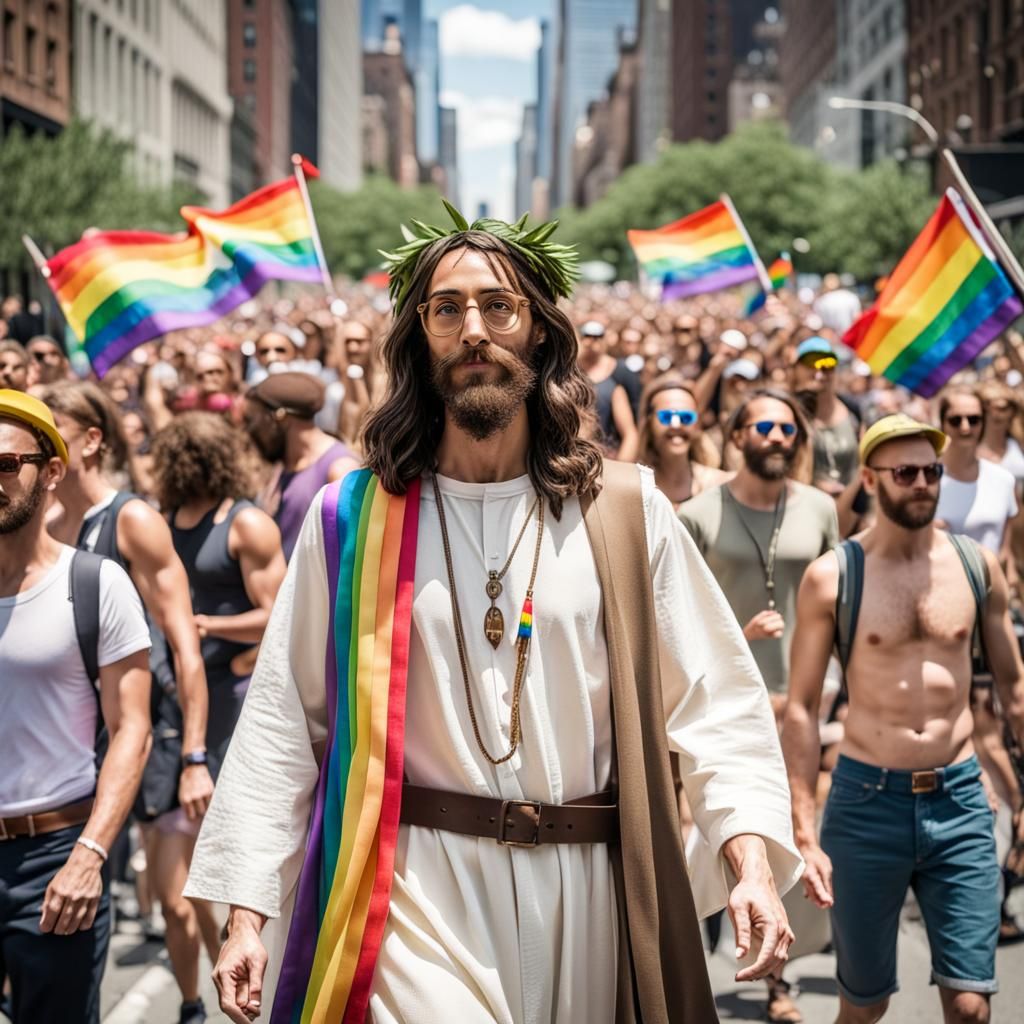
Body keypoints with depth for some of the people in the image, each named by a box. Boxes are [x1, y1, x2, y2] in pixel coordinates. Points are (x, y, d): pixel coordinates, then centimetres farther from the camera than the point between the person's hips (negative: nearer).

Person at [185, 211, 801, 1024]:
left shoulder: (624, 514, 2)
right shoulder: (352, 520, 0)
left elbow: (715, 701, 0)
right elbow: (283, 721, 1)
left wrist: (753, 864, -12)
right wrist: (247, 912, -4)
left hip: (582, 887, 2)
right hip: (416, 882, -2)